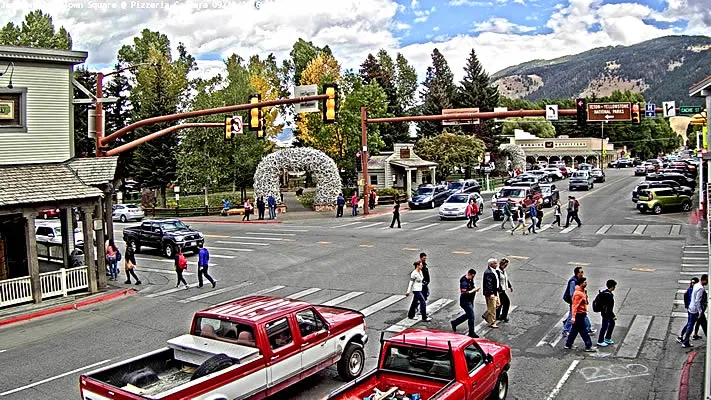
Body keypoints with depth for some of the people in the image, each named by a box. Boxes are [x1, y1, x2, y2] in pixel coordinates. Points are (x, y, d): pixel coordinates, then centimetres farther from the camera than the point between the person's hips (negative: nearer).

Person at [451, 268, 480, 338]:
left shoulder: (470, 280, 6)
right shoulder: (464, 282, -23)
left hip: (470, 301, 10)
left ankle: (454, 322, 35)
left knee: (468, 315, 20)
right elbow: (463, 293, -28)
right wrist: (472, 291, -29)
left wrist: (475, 289, 2)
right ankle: (471, 332, 7)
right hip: (465, 301, -10)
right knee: (471, 316, -5)